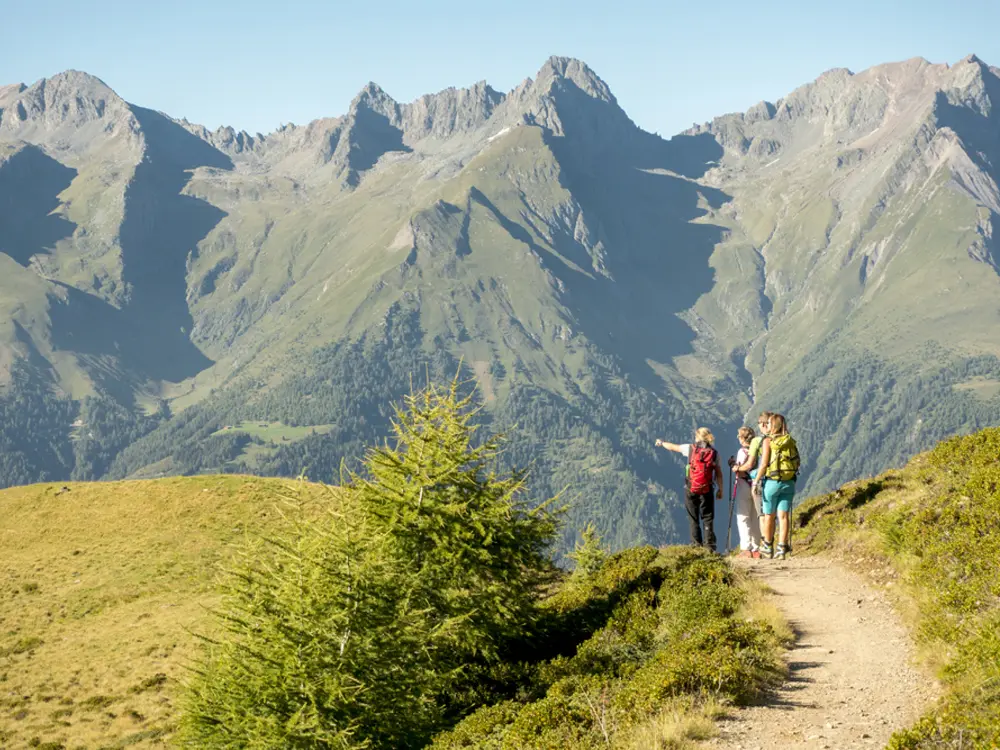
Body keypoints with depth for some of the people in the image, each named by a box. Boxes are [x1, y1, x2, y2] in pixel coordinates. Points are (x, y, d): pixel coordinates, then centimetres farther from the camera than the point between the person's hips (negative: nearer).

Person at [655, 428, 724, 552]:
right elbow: (719, 473, 0)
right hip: (708, 490, 0)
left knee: (694, 519, 8)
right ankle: (710, 547, -3)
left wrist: (662, 443, 33)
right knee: (708, 519, 3)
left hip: (691, 489, 0)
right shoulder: (714, 453, 1)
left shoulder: (690, 448, 0)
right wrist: (720, 489, 9)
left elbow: (673, 447, 14)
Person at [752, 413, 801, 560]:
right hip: (789, 482, 4)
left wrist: (756, 481, -5)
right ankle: (782, 549, -2)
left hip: (772, 482, -4)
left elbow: (764, 465, -12)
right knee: (783, 516, 3)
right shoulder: (791, 441, 5)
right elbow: (796, 462, 5)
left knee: (769, 516, 10)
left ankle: (768, 547, 20)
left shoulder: (768, 441, -8)